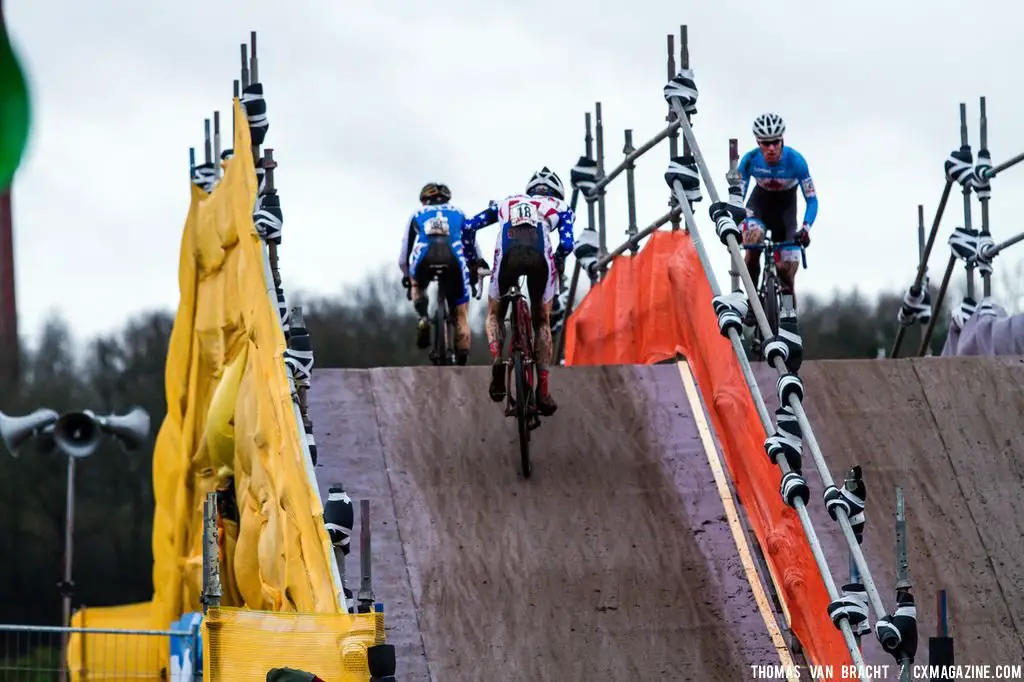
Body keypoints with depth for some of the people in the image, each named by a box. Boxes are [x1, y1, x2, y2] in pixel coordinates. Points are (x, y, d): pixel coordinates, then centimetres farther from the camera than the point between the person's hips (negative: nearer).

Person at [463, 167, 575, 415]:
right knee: (542, 322, 19)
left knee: (495, 315, 24)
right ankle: (543, 389, 8)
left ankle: (497, 358, -6)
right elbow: (566, 243, 14)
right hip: (540, 255, -1)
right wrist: (558, 261, 34)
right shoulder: (560, 207, 31)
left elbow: (469, 227, 28)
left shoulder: (507, 203, 37)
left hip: (508, 254, 1)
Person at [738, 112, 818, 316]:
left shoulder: (795, 160, -29)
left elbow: (811, 200, -26)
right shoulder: (750, 160, -26)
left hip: (785, 209, 0)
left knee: (786, 273, -8)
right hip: (759, 203, 0)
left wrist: (805, 228, -43)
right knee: (752, 244, -32)